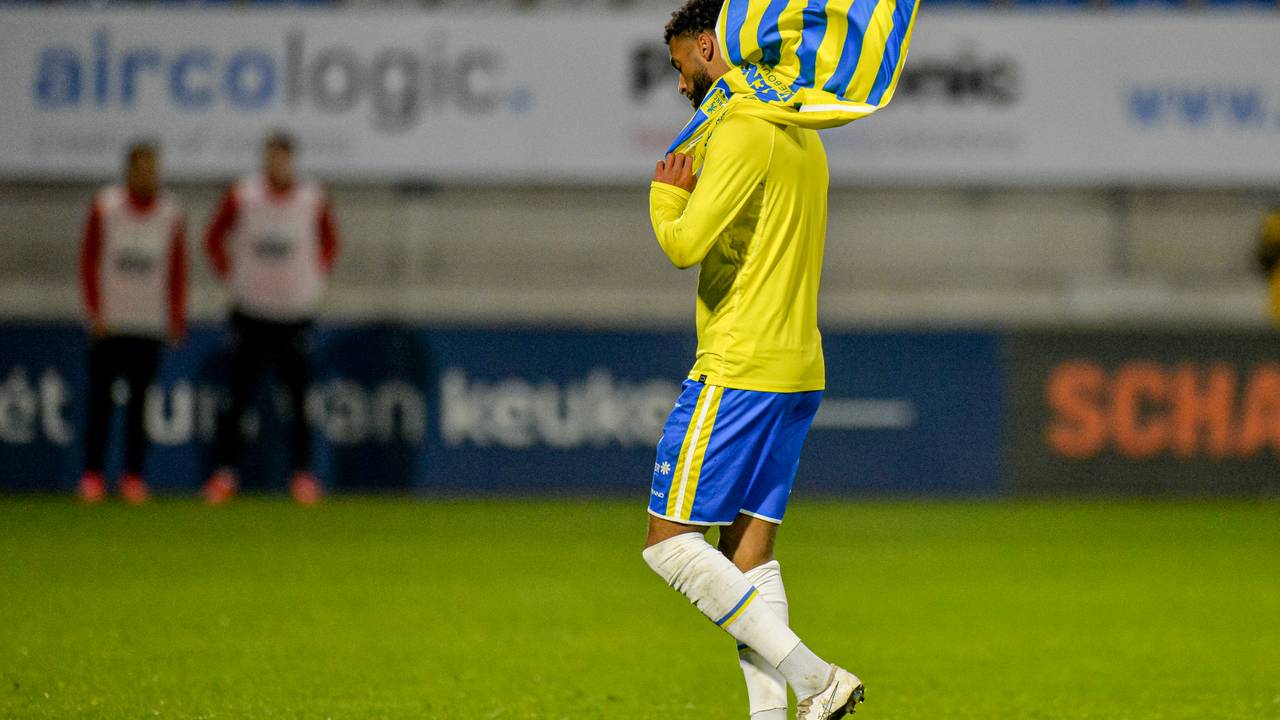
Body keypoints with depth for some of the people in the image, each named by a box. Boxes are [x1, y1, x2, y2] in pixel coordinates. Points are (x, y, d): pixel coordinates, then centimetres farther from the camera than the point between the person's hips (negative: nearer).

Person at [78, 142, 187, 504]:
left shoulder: (170, 213, 4)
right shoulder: (105, 207, 0)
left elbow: (177, 269, 8)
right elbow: (88, 262, 2)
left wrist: (177, 319, 3)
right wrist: (95, 313, -4)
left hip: (150, 324, 1)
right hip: (109, 324, -1)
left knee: (139, 401, 1)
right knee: (100, 399, 0)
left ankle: (134, 475, 5)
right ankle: (93, 475, 5)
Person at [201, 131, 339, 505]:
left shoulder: (313, 200, 1)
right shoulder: (242, 197, -1)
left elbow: (329, 242, 17)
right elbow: (215, 238, 12)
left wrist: (316, 277, 7)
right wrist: (231, 277, 5)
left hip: (296, 310, 0)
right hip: (250, 310, 0)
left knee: (299, 398, 0)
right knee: (238, 394, -3)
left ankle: (302, 475, 7)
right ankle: (226, 471, 2)